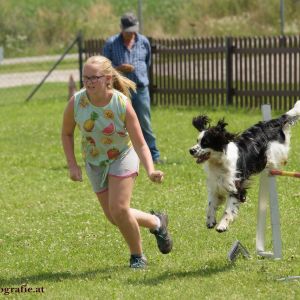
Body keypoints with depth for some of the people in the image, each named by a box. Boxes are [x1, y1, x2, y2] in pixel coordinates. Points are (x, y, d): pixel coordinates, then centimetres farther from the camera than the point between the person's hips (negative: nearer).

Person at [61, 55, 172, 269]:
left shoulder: (122, 105, -29)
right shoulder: (76, 102, -22)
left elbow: (140, 144, -25)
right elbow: (66, 133, -3)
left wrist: (151, 170, -41)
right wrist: (72, 165, -10)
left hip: (123, 157, -4)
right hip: (95, 161, 4)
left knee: (118, 209, -17)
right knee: (113, 217, 7)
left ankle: (137, 255, 9)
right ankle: (157, 223, 34)